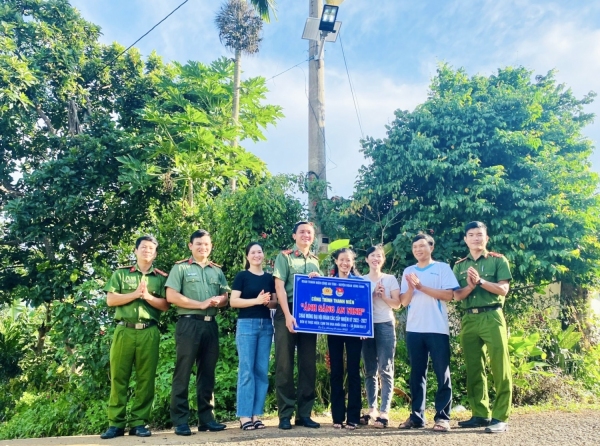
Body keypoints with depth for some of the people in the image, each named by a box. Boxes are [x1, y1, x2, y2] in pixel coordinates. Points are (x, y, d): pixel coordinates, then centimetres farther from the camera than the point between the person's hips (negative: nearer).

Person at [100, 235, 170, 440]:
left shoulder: (161, 277, 10)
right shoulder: (121, 273, 11)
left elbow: (165, 305, 3)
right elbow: (110, 300, 2)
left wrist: (148, 296, -11)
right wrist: (135, 294, -8)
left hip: (149, 333, 0)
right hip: (124, 330, 0)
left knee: (146, 378, 2)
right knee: (118, 377, 2)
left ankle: (138, 422, 11)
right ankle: (116, 423, 10)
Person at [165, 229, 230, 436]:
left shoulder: (217, 271, 16)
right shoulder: (180, 267, 2)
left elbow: (226, 297, 14)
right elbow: (171, 296, -8)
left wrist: (218, 301, -11)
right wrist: (201, 304, -11)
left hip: (211, 325, 5)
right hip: (189, 323, -4)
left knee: (207, 373, 8)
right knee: (183, 373, -2)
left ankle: (206, 418, 16)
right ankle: (180, 421, 5)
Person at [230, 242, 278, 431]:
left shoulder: (269, 278, 13)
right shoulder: (242, 276, 1)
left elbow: (276, 302, 14)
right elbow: (233, 301, -8)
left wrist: (269, 302, -8)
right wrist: (257, 300, -17)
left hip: (266, 325, 5)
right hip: (247, 324, -4)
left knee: (262, 371, 5)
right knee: (246, 370, -5)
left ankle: (256, 415, 12)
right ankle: (244, 416, 1)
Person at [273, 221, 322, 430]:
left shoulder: (316, 261, 15)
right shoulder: (284, 256, 2)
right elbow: (279, 287, -8)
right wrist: (288, 315, -18)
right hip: (287, 313, -4)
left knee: (308, 365, 6)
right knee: (285, 365, -1)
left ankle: (304, 414, 14)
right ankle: (285, 414, 7)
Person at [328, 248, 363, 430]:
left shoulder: (360, 281, 6)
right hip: (334, 331, 1)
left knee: (353, 371, 1)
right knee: (336, 372, 4)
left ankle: (353, 417, 6)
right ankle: (338, 417, 11)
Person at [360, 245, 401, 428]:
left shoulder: (390, 279, 6)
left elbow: (397, 304, 4)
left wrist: (383, 296, -12)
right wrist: (372, 295, -8)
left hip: (385, 326, -2)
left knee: (385, 370, -4)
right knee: (370, 370, 7)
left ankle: (384, 412, -3)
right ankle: (372, 409, 15)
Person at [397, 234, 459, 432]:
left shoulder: (442, 267, 3)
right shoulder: (408, 271, 13)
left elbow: (448, 295, -7)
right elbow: (404, 302, 9)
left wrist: (421, 286, -12)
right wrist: (411, 287, -11)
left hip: (437, 329, -3)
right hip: (414, 329, 4)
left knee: (442, 374, 1)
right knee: (417, 373, 8)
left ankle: (442, 416, 8)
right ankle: (416, 416, 15)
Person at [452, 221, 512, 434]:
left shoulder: (498, 260, 5)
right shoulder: (459, 266, 13)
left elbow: (503, 289, -4)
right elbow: (457, 295, 6)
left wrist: (480, 281, -15)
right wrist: (470, 286, -13)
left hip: (492, 317, -4)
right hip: (469, 319, 4)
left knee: (499, 368, -4)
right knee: (474, 369, 7)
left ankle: (500, 417, 2)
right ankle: (480, 414, 16)